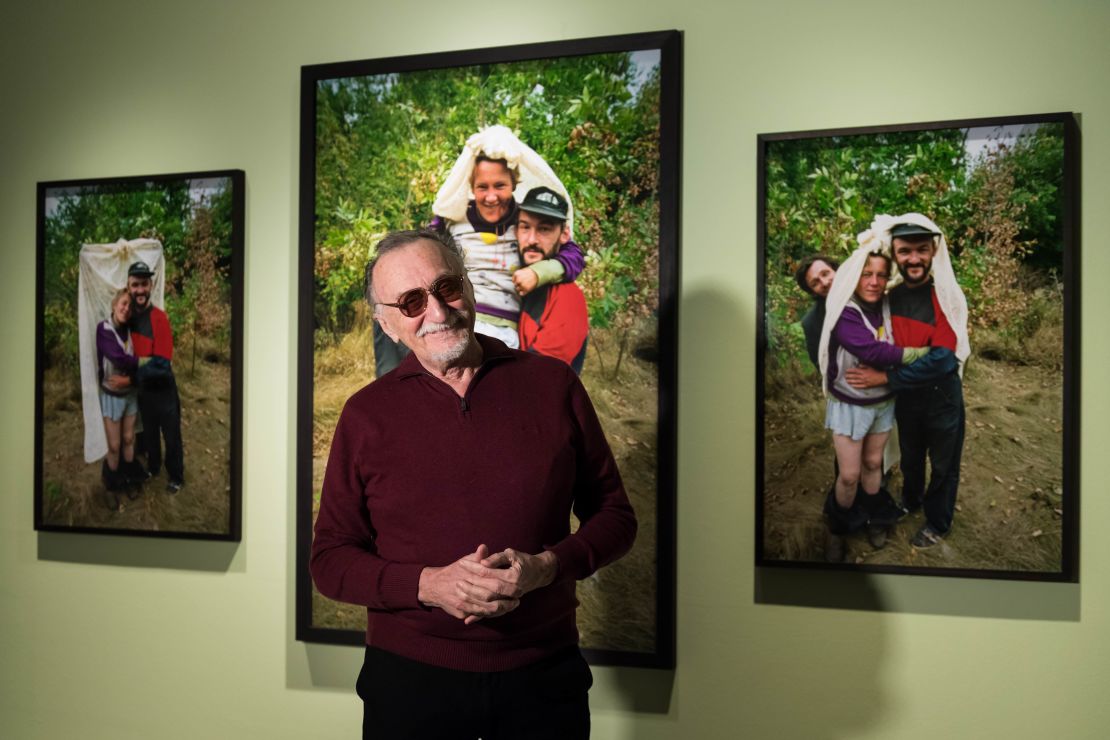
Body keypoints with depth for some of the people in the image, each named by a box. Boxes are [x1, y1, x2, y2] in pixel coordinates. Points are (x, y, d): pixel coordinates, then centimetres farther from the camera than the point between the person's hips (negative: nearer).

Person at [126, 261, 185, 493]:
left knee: (171, 434, 9)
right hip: (142, 387, 5)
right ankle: (153, 466, 44)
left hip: (163, 388, -5)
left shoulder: (159, 318, -22)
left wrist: (130, 376, -23)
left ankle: (176, 477, 27)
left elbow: (162, 364, -25)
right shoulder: (130, 317, -3)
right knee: (149, 431, 23)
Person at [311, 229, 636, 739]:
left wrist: (545, 566, -15)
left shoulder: (552, 384, -1)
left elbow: (614, 514, 4)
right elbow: (329, 560, 1)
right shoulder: (367, 414, -1)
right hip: (409, 680, 0)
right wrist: (429, 584, -15)